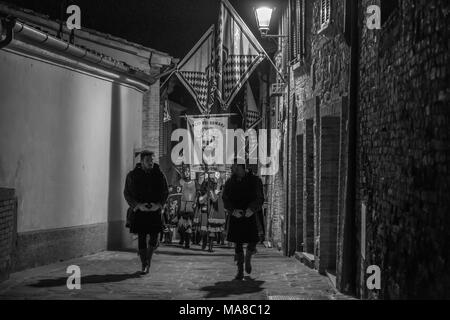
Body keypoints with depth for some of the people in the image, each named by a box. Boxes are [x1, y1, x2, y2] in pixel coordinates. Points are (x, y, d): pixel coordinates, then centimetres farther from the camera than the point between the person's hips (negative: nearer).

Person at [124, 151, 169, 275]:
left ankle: (148, 259, 23)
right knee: (142, 239, -1)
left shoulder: (159, 175, 4)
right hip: (139, 212, -1)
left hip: (155, 212, 1)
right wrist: (138, 205, -11)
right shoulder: (132, 175, 0)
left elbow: (165, 192, 8)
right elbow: (127, 193, 1)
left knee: (154, 240, -3)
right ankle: (144, 266, 10)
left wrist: (158, 204, -8)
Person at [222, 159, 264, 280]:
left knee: (253, 242, -3)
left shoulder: (254, 181, -2)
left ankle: (248, 259, 31)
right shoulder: (230, 182, 5)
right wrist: (233, 210, -18)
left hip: (250, 216, -1)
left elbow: (259, 198, -5)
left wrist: (252, 209, -24)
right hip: (235, 216, 1)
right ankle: (240, 271, 5)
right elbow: (225, 199, 1)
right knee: (238, 244, -2)